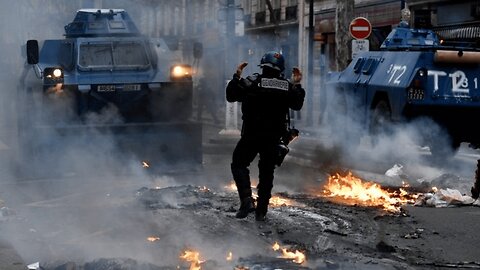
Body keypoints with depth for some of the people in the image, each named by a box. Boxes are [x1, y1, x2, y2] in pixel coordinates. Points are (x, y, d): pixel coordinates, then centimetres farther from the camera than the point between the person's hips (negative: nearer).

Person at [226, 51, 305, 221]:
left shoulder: (252, 82, -10)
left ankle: (247, 199, -11)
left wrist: (236, 77, 4)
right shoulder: (288, 86, 2)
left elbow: (231, 96, -6)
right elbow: (297, 105, 17)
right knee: (267, 172, 13)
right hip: (274, 137, 4)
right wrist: (296, 86, 23)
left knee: (239, 164, 9)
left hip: (252, 135, -4)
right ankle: (261, 211, 14)